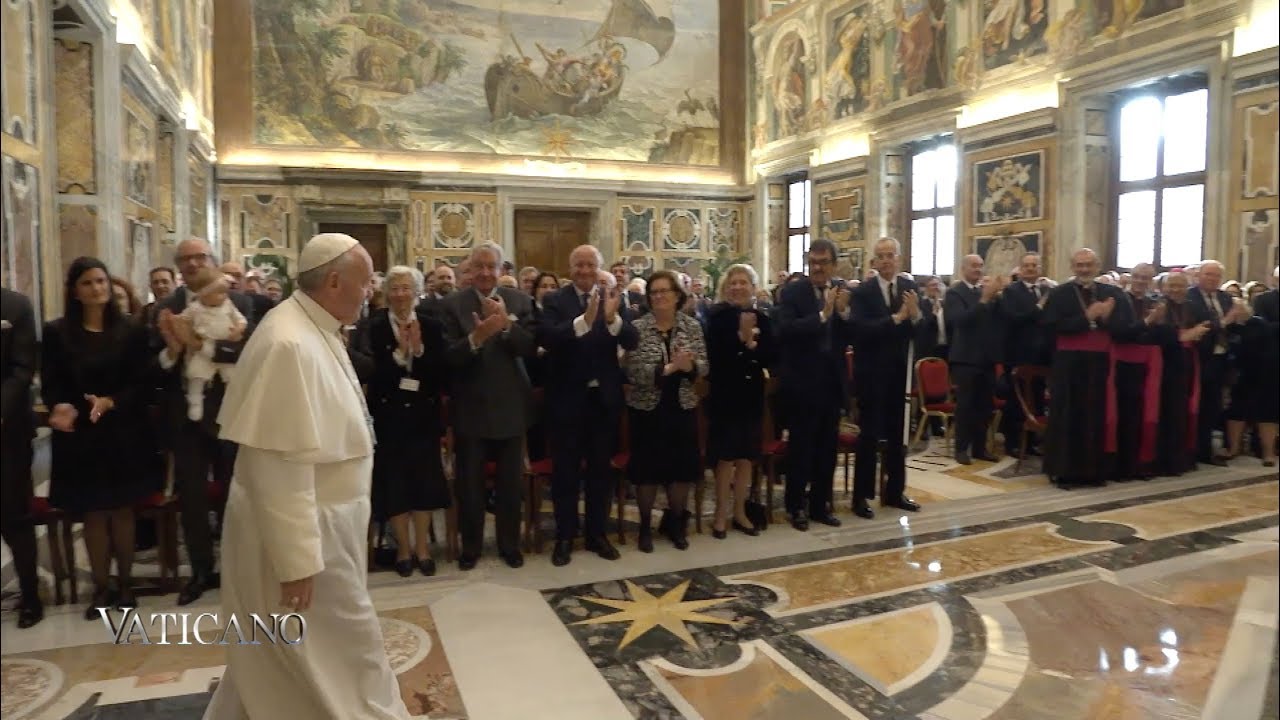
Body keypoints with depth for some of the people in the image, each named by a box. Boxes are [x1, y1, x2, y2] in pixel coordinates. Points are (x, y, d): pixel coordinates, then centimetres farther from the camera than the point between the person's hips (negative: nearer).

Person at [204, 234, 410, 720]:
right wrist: (297, 560, -23)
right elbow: (281, 462, -27)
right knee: (344, 652, 8)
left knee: (283, 660, 24)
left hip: (317, 521, 10)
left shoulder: (315, 330, 5)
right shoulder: (290, 344, -26)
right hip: (298, 531, -10)